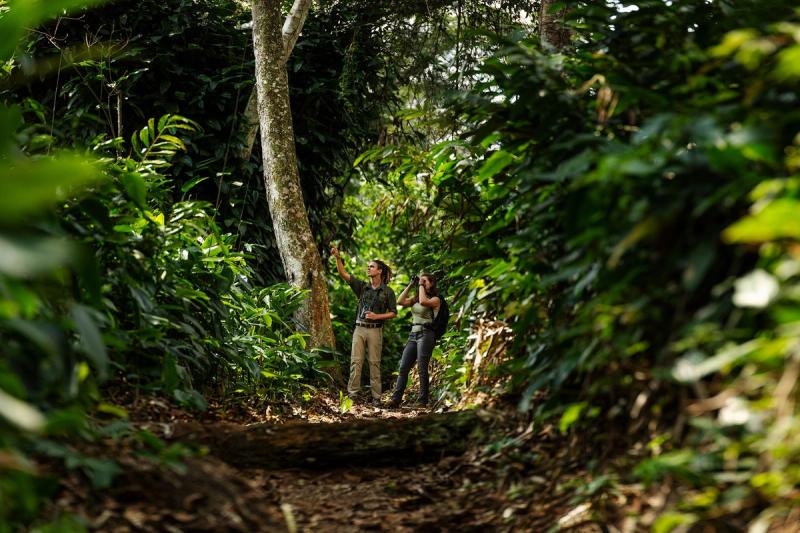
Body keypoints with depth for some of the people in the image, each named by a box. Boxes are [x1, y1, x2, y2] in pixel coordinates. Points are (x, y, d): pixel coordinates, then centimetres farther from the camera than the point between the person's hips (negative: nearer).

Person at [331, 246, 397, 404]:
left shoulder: (387, 291, 2)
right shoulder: (362, 286, 10)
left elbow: (393, 313, 2)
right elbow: (343, 273, 4)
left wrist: (377, 316, -12)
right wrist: (337, 257, -8)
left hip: (375, 330, -3)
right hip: (359, 329, 3)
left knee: (374, 363, -1)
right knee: (355, 361, -2)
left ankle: (376, 396, 2)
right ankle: (352, 394, -2)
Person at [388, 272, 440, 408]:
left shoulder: (435, 300, -1)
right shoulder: (415, 299, 18)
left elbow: (423, 301, -23)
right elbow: (400, 301, 3)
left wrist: (421, 286, -10)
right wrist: (410, 285, 5)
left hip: (426, 335, -6)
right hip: (413, 334, 6)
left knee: (422, 369, -7)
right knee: (403, 368, -2)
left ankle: (423, 401, -2)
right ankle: (395, 399, -6)